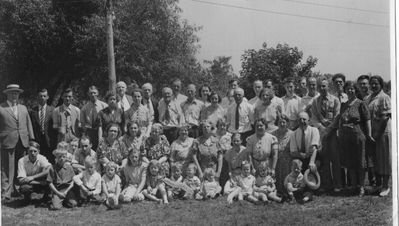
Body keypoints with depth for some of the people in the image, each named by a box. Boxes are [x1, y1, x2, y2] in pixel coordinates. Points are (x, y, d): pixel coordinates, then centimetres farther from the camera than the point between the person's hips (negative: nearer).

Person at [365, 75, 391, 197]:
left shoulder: (384, 97, -10)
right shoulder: (368, 98, 12)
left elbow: (386, 116, -16)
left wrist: (377, 133, -18)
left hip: (383, 132, -7)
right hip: (371, 133, 7)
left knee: (383, 158, -1)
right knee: (374, 158, 13)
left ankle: (385, 186, 7)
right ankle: (378, 184, 24)